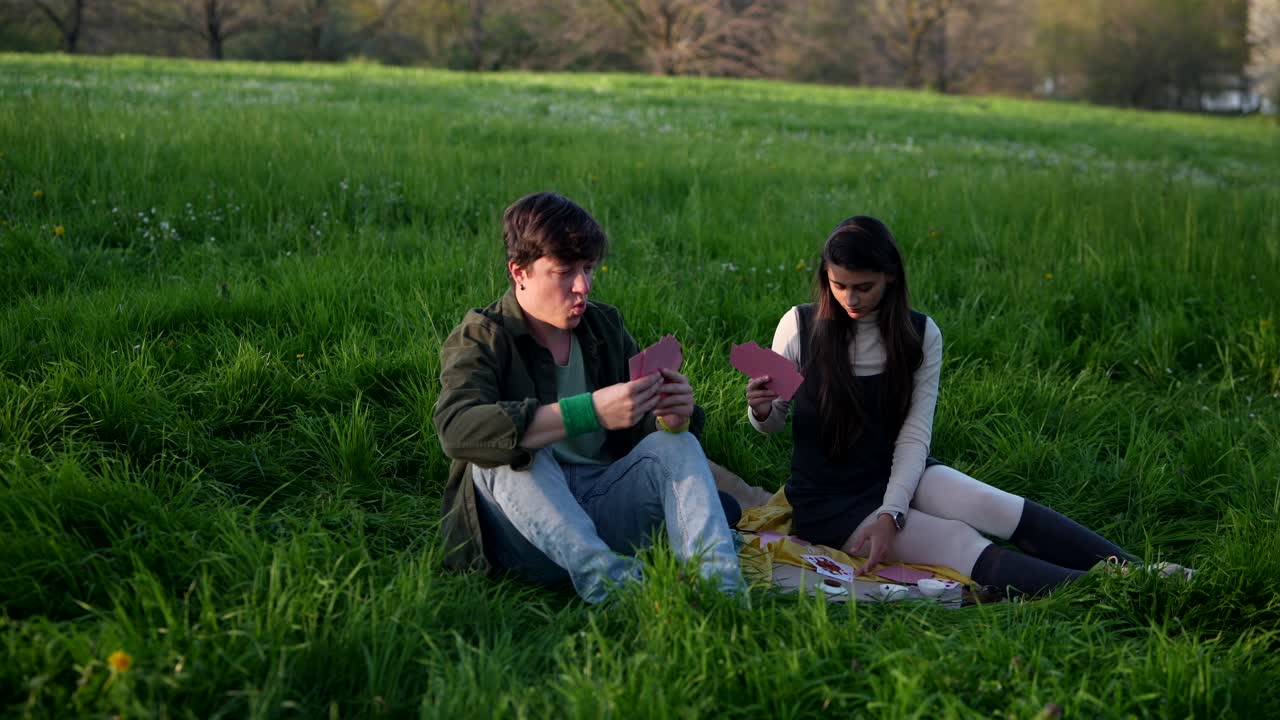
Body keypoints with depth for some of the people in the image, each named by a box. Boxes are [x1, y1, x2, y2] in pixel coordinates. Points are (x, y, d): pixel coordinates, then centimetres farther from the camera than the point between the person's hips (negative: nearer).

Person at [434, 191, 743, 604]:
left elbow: (644, 429, 9)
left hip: (604, 509, 4)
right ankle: (602, 574, -51)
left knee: (676, 444, -17)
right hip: (526, 536, -4)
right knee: (508, 453, -30)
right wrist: (591, 411, -36)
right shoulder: (479, 338, -5)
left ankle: (719, 586, -41)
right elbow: (456, 429, -27)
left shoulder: (605, 326, 12)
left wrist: (673, 418, -19)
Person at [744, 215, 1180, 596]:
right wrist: (761, 409, -23)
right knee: (959, 543, -26)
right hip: (830, 503, -3)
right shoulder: (799, 327, -8)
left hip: (898, 474, 3)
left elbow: (915, 435, -9)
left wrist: (891, 514, -22)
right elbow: (772, 424, 1)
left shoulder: (920, 335, -3)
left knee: (999, 507, -25)